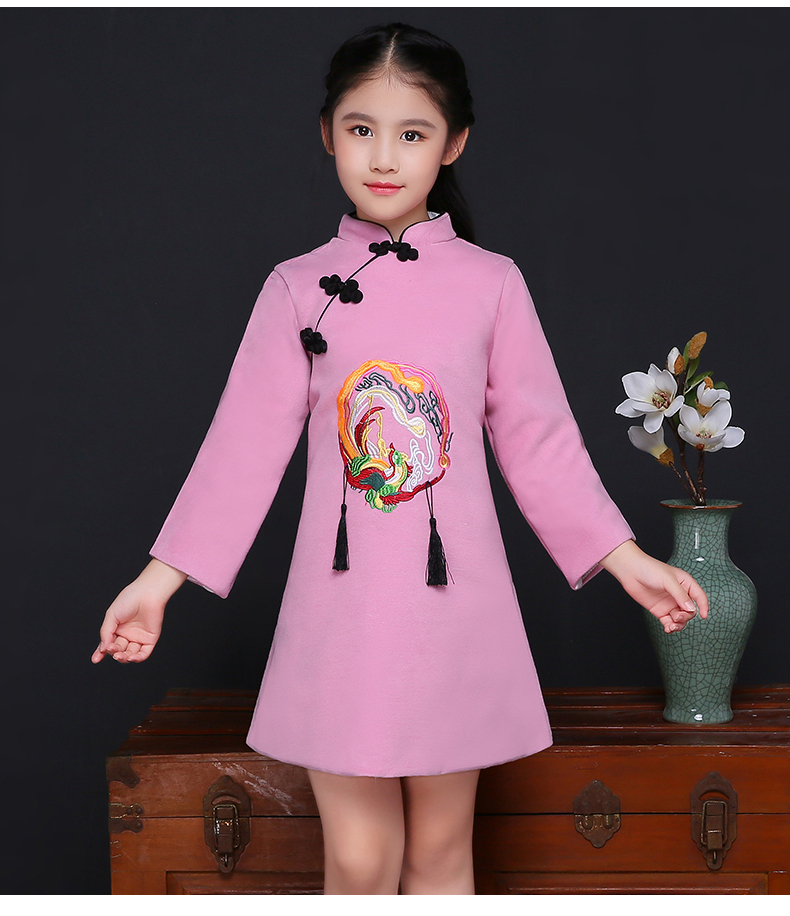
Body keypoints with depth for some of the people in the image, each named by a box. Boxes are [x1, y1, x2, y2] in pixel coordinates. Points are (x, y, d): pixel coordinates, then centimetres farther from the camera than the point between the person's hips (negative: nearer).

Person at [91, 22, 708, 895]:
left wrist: (624, 557, 3)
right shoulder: (298, 287, 1)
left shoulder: (491, 284, 1)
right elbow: (246, 444, 2)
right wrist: (161, 578, 0)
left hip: (453, 602, 1)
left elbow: (538, 439, 5)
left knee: (440, 848, 11)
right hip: (342, 605, 0)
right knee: (359, 858, 3)